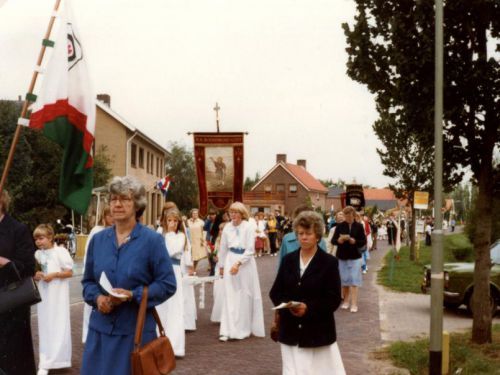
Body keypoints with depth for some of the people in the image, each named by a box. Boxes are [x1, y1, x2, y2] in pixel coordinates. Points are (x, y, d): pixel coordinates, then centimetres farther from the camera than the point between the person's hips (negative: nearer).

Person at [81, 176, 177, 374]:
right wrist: (97, 297, -8)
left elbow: (167, 284, -8)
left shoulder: (152, 240, -7)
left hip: (136, 329, -4)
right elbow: (88, 281, 13)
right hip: (100, 328, 4)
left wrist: (132, 295, -19)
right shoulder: (98, 239, 6)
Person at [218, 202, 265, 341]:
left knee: (245, 296, 4)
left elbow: (250, 250, -9)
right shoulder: (227, 227, 3)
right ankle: (228, 330, -1)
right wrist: (221, 265, 16)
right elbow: (223, 248, 13)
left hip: (245, 263, -2)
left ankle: (243, 328, 18)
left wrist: (238, 263, -17)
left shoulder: (248, 227, -8)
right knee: (230, 296, -1)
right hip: (230, 261, 3)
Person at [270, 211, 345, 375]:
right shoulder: (288, 260, 8)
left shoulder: (329, 262, -5)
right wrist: (285, 305, -14)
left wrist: (308, 308, -22)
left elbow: (334, 298, -9)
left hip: (318, 330, -3)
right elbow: (275, 292, 7)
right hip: (291, 330, 3)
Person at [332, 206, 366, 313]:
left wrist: (354, 241, -23)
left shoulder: (359, 226, -2)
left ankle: (354, 303, -5)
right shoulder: (340, 226, 0)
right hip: (342, 257, 2)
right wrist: (338, 240, -25)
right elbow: (333, 240, -3)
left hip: (355, 257, -2)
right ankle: (346, 301, 25)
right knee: (344, 280, 9)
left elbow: (363, 242, -5)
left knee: (354, 280, -5)